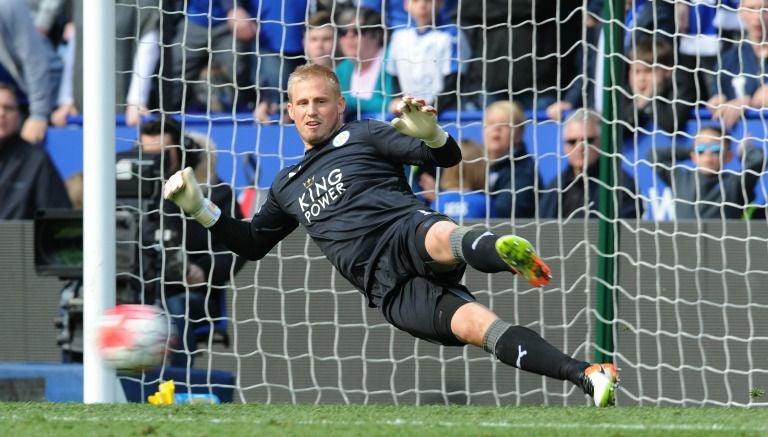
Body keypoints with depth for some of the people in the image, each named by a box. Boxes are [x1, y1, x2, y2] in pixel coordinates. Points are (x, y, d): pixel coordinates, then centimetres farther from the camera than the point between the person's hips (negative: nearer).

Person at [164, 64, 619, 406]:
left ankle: (505, 251, -78)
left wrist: (431, 134, -16)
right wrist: (201, 208, 25)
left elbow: (448, 157, 8)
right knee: (474, 323, -25)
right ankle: (587, 377, -41)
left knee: (442, 238, -42)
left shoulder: (364, 135, 18)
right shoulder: (287, 186, 33)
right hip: (386, 284, 2)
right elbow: (253, 243, 38)